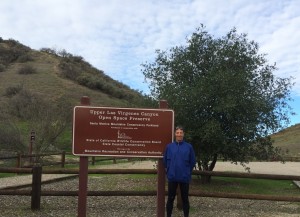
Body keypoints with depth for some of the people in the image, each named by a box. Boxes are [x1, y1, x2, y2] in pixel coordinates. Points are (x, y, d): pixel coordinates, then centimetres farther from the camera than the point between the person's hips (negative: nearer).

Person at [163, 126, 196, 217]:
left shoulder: (189, 147, -3)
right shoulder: (169, 146, -1)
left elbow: (192, 162, 5)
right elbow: (165, 160, 8)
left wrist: (186, 171, 10)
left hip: (184, 178, 0)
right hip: (172, 177, 1)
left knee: (185, 199, 10)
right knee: (170, 199, 9)